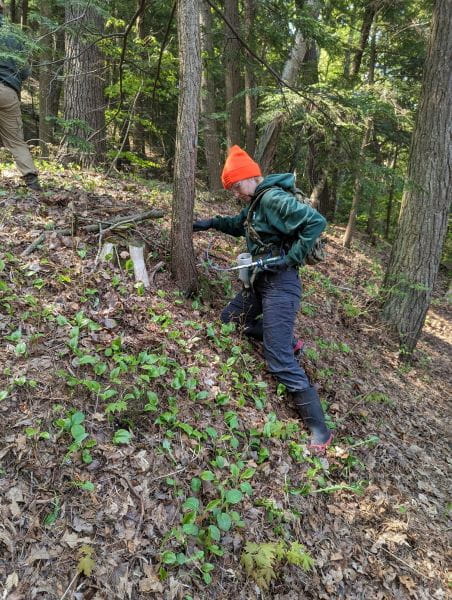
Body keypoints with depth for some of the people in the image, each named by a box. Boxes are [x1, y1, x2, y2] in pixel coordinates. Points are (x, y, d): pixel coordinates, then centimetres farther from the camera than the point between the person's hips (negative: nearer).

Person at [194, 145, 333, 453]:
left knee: (280, 362, -14)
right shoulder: (256, 203, 14)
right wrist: (211, 223, 20)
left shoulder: (274, 198, -16)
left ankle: (320, 430, -5)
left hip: (280, 284, -10)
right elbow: (240, 224, 33)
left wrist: (290, 258, -23)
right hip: (260, 281, 10)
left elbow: (317, 221, -26)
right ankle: (287, 340, 31)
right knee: (229, 319, 26)